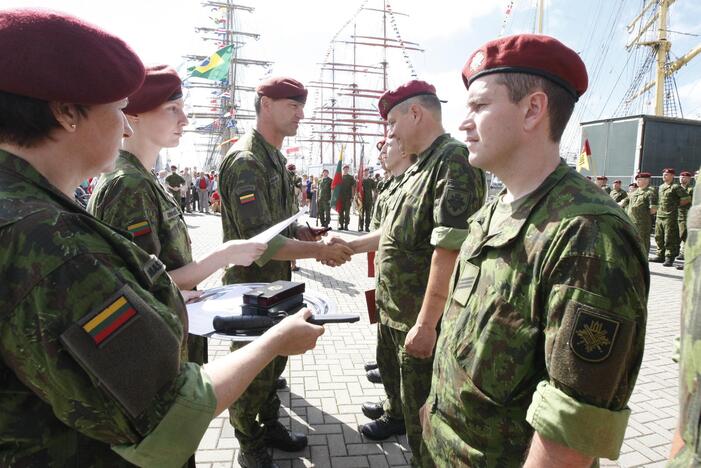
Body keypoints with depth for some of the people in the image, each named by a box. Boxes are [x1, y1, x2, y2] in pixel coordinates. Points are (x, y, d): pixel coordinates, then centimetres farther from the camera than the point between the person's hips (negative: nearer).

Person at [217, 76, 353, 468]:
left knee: (275, 359, 22)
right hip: (251, 285, -9)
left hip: (277, 282, 9)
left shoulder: (277, 159, 10)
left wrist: (305, 232, 0)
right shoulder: (246, 161, -21)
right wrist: (319, 251, -25)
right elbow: (258, 241, -28)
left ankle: (270, 425, 42)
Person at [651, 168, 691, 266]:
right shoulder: (660, 187, 16)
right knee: (659, 238, 12)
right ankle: (660, 256, 21)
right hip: (659, 216, 7)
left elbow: (687, 199, -7)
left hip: (670, 217, -7)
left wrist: (676, 205, -2)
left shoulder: (676, 187, -6)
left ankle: (669, 258, 1)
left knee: (670, 239, -4)